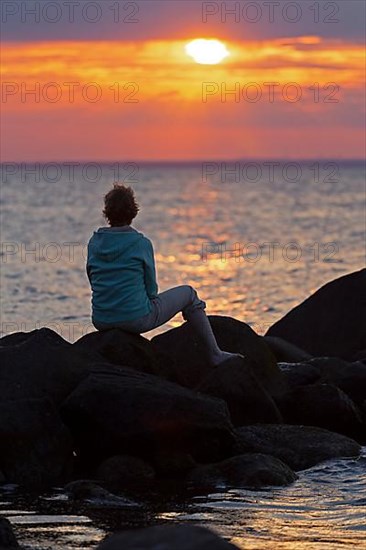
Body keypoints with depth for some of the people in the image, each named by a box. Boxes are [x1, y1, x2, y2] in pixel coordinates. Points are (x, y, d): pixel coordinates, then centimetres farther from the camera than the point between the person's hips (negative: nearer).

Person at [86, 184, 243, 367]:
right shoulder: (141, 243, -10)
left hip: (101, 322, 5)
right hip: (136, 320, -5)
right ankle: (214, 355, 24)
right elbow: (151, 288, -3)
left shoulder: (94, 242, 2)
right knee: (188, 293, 19)